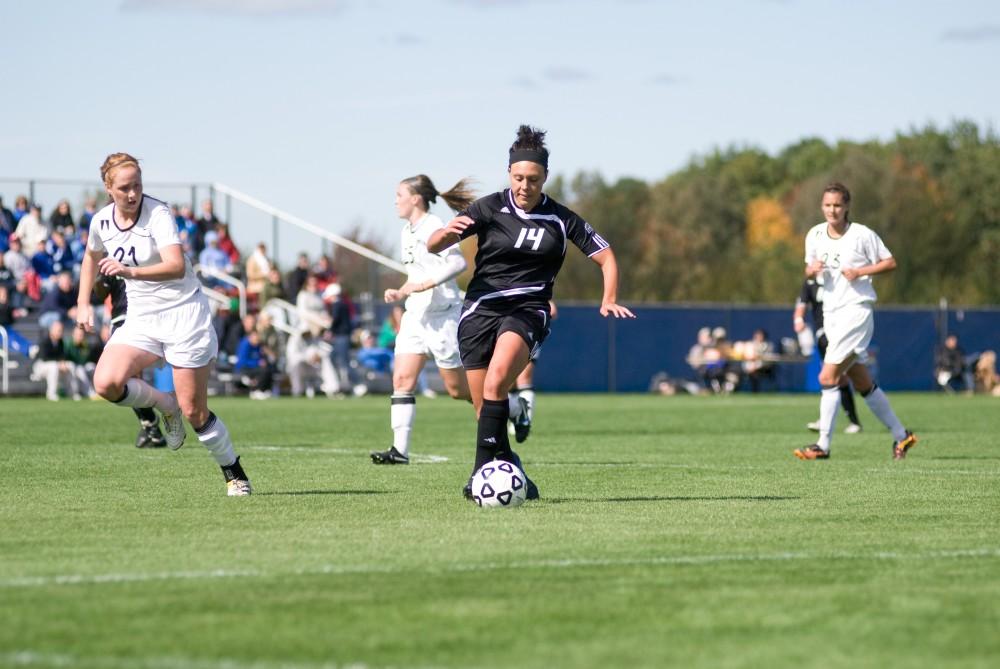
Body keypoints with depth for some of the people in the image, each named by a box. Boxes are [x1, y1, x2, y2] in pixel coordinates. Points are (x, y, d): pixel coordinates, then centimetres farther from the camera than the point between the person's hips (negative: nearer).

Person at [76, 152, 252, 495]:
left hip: (184, 312, -5)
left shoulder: (158, 214, -17)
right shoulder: (101, 222, 1)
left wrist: (131, 271, -45)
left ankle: (235, 475, 16)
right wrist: (83, 303, 18)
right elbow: (92, 256, 25)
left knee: (194, 412, -5)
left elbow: (177, 267, -32)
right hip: (141, 318, 5)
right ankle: (164, 405, 6)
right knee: (107, 382, -22)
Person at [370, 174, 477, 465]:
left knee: (458, 388, 0)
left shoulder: (433, 227, -13)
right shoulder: (406, 233, 15)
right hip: (416, 315, 9)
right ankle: (400, 449, -9)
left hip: (442, 315, -9)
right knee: (402, 379, -5)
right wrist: (400, 293, 11)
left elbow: (458, 262, -26)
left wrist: (424, 285, -29)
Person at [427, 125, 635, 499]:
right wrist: (447, 232, -30)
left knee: (496, 382, -28)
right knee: (482, 405, 1)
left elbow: (606, 257, 10)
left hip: (527, 311, -2)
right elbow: (433, 247, -7)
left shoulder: (561, 220, 2)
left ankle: (483, 472, -28)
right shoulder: (489, 208, -1)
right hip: (481, 309, 2)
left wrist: (609, 300, -6)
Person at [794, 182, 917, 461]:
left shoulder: (862, 235, -8)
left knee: (828, 378, -15)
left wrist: (860, 272, -15)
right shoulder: (815, 235, 7)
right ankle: (900, 435, 25)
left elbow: (890, 262, -2)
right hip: (831, 313, 7)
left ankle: (823, 445, -11)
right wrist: (813, 269, -5)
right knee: (863, 383, 12)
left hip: (856, 310, -7)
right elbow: (809, 269, 18)